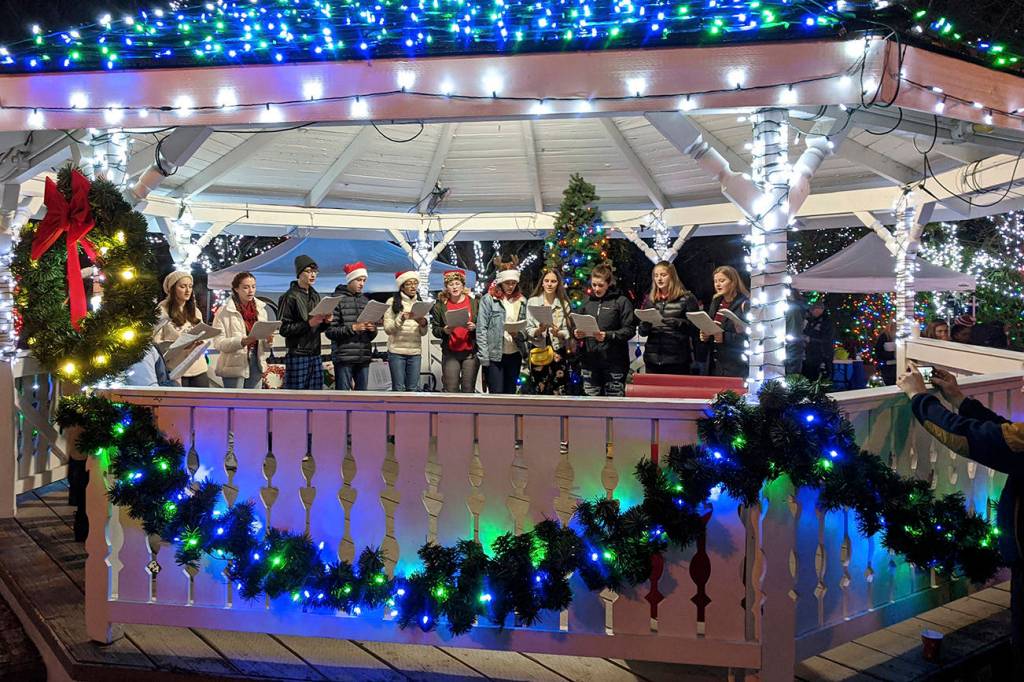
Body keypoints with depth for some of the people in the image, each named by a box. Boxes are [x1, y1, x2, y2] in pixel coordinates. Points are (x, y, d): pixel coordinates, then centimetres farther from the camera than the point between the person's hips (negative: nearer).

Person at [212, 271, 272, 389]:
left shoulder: (261, 310, 11)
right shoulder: (224, 311, -6)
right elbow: (219, 343, -13)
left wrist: (268, 340, -9)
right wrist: (244, 341, -26)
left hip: (256, 363, 5)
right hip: (234, 367, -5)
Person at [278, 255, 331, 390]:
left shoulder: (315, 296, 17)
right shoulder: (289, 297, -5)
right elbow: (283, 329, -11)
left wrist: (326, 322, 0)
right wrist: (308, 323, -18)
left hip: (315, 355, 7)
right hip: (297, 355, -7)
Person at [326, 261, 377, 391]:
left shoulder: (366, 301, 16)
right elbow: (330, 331, -8)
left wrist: (372, 329, -4)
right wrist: (353, 328, -18)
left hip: (364, 357, 5)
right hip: (344, 357, -5)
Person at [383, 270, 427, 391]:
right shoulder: (392, 302, 1)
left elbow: (423, 333, 12)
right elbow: (387, 329, -5)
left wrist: (423, 324, -9)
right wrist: (401, 319, -20)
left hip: (415, 352, 4)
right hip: (396, 351, -4)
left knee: (413, 389, 5)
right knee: (398, 388, -1)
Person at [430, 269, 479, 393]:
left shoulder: (474, 303, 5)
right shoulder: (440, 305, 4)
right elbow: (434, 329, 6)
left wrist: (474, 327, -13)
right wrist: (444, 331, -14)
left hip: (470, 352, 0)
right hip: (450, 353, 0)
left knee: (468, 390, 5)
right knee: (451, 390, -1)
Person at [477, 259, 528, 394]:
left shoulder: (521, 300, 9)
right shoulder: (489, 299, -5)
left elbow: (526, 328, 13)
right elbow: (481, 329, -8)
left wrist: (519, 334, -10)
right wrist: (483, 357, -14)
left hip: (515, 355, 5)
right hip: (494, 355, -5)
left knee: (510, 393, 12)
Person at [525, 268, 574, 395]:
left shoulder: (564, 304, 6)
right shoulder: (532, 302, 4)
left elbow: (568, 332, 3)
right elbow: (528, 330, 1)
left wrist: (558, 333, -18)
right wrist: (539, 330, -19)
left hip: (558, 352, 1)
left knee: (559, 393, -2)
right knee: (538, 391, -1)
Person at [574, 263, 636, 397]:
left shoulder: (621, 301, -2)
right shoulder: (588, 302, 13)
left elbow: (630, 329, -9)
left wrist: (608, 335, -21)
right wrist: (578, 333, -2)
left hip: (614, 361, -4)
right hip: (590, 360, 5)